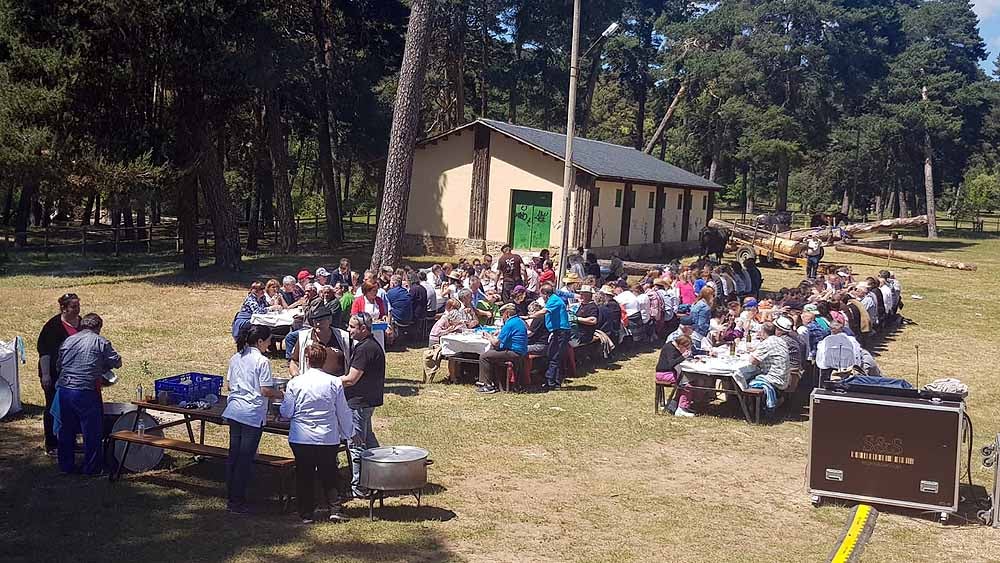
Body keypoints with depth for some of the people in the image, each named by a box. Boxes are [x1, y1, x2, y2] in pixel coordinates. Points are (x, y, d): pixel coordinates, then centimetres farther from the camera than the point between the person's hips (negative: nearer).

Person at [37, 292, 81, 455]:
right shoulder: (53, 325, -11)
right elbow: (44, 351, -12)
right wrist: (45, 375, -17)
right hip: (55, 375, -5)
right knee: (53, 408, 3)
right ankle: (51, 445, 11)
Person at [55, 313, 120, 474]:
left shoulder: (68, 341, 12)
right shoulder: (100, 341, -2)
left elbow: (58, 366, 17)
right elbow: (117, 362, 0)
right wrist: (102, 365, 20)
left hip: (64, 390, 5)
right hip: (86, 392, -5)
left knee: (66, 430, 17)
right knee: (92, 432, 5)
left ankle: (66, 465, 25)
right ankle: (91, 468, 10)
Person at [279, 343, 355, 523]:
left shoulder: (295, 383, -8)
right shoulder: (335, 383, -6)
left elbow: (286, 413, -2)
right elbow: (343, 412, 2)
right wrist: (348, 434, 15)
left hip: (301, 438, 0)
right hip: (328, 439, 1)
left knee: (304, 475, 12)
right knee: (330, 475, 14)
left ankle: (306, 513, 14)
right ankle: (336, 510, 7)